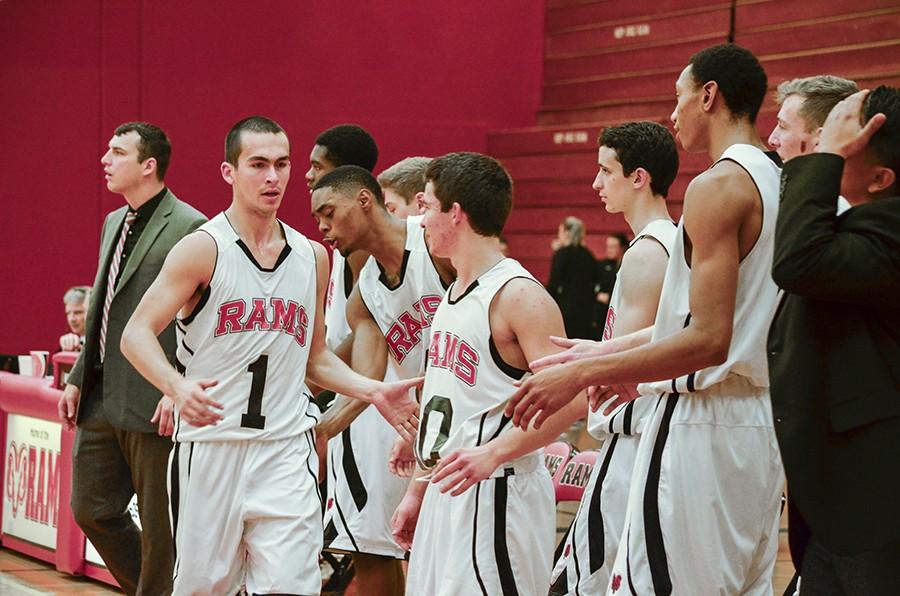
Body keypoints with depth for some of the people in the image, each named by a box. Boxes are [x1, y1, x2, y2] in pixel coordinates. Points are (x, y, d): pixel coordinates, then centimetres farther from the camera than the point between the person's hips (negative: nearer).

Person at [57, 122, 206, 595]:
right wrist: (78, 379, 18)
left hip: (152, 402, -9)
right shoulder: (113, 223, 16)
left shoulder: (190, 228, -11)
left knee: (158, 524, 1)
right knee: (91, 509, 14)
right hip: (101, 398, 9)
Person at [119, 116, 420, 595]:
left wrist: (373, 392, 6)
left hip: (285, 449, 3)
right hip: (210, 443, -3)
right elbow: (137, 334, -11)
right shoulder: (203, 249, -5)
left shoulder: (312, 256, 11)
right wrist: (178, 387, -29)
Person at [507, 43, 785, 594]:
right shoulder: (777, 181, 14)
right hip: (759, 422, 10)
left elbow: (709, 341, -21)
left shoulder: (719, 186, -14)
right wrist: (609, 352, 24)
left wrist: (582, 374, -17)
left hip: (703, 422, -10)